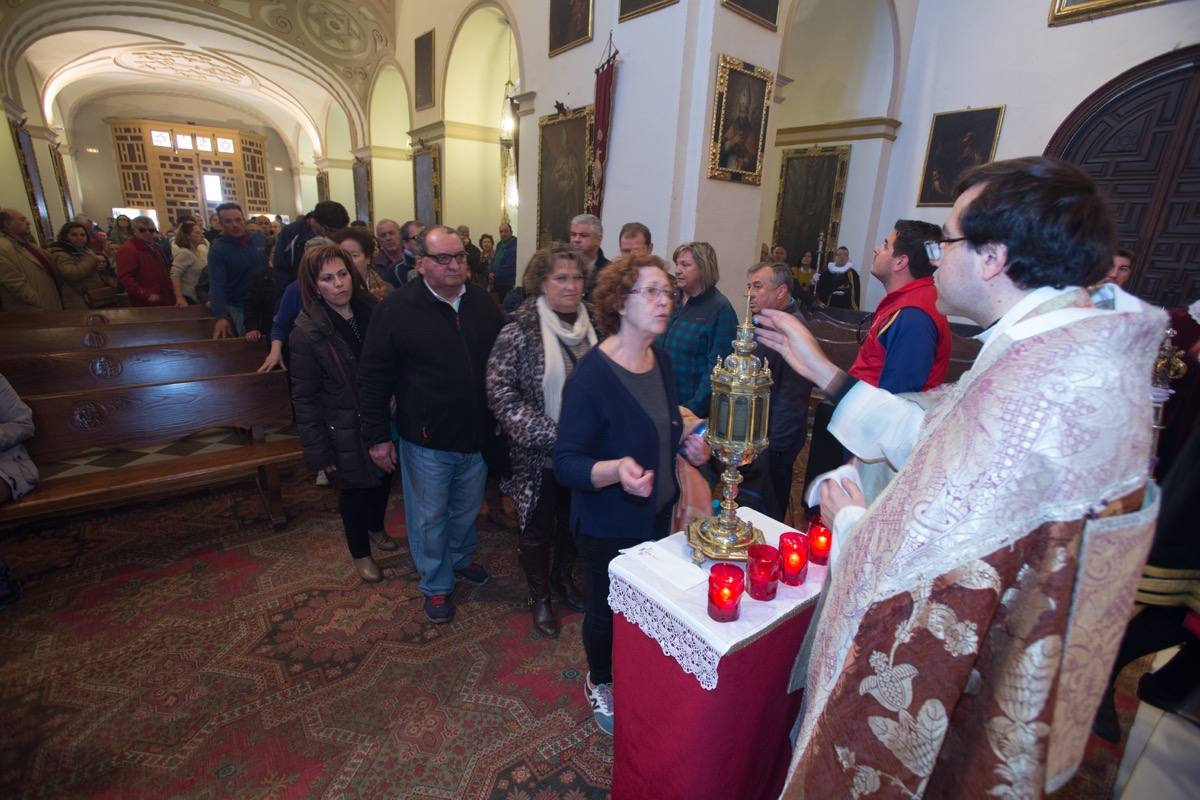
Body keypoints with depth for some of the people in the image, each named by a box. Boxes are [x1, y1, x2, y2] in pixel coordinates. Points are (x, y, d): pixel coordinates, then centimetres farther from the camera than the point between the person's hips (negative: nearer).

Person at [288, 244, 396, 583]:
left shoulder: (373, 310, -5)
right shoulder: (307, 333, -16)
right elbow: (305, 399, -12)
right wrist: (320, 452, -13)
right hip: (346, 431, -4)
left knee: (383, 479, 22)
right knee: (354, 491, 15)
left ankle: (376, 528, 53)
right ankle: (360, 553, 40)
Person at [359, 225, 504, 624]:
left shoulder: (482, 303, 0)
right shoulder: (398, 307, -12)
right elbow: (374, 377, -8)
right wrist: (378, 437, -7)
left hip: (477, 434, 4)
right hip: (426, 440, -3)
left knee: (467, 509, 23)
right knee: (430, 517, 13)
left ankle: (460, 559, 50)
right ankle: (436, 584, 36)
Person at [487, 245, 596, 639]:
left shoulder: (593, 326, 0)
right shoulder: (520, 331, -14)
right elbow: (500, 393, -17)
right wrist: (549, 435, -22)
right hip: (538, 456, -4)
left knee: (573, 521, 21)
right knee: (537, 528, 14)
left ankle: (563, 576, 48)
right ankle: (539, 595, 39)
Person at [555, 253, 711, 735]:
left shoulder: (661, 360, -1)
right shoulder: (591, 375, -26)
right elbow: (566, 464, -26)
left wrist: (687, 443, -4)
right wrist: (616, 469, -43)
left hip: (657, 513, 7)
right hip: (608, 527, -7)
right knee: (607, 611, 16)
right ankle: (600, 683, 48)